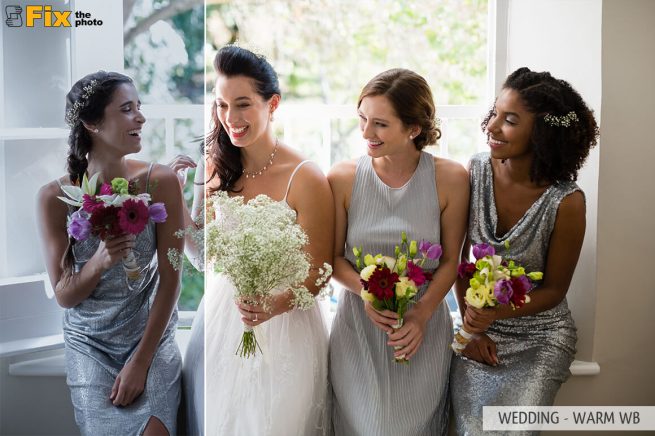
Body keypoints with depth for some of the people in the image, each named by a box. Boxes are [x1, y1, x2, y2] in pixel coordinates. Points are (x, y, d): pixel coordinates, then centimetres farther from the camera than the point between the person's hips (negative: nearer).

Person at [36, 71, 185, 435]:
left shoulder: (161, 182, -14)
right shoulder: (55, 197, -12)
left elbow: (170, 279, -11)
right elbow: (63, 297, -7)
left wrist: (141, 361, -13)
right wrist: (100, 261, -28)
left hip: (152, 334, 0)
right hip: (90, 343, 1)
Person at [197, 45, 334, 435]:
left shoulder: (305, 179, -18)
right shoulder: (217, 168, -2)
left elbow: (317, 274, -12)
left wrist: (274, 306, -28)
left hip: (281, 326, -5)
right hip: (221, 315, 5)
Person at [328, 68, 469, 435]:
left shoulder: (451, 179, -11)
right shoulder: (343, 178, -10)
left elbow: (450, 260, -3)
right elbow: (334, 257, 0)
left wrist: (423, 313, -15)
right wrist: (364, 290, -18)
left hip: (424, 325, 0)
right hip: (358, 326, 1)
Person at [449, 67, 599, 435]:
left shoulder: (566, 201, -21)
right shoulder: (475, 172, -13)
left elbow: (554, 290, -10)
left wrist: (495, 314, -25)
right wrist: (471, 325, -3)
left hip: (539, 338, -2)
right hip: (478, 327, 2)